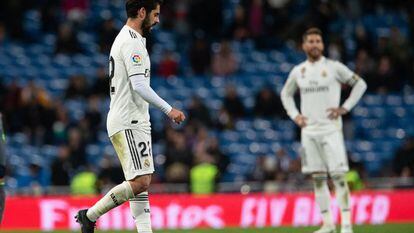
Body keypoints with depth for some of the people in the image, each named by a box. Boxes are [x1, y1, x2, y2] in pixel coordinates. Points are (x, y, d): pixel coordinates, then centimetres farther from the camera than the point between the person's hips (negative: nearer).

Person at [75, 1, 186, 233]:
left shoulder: (124, 38, 19)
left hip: (132, 122, 11)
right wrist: (168, 109, -17)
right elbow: (139, 86, -21)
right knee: (141, 181, -15)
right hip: (130, 123, -11)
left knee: (141, 182, 6)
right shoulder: (133, 42, -13)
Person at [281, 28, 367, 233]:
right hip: (308, 131, 4)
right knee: (318, 178, 5)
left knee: (338, 176, -11)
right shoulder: (298, 71, 9)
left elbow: (360, 84, 4)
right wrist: (294, 115, 10)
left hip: (330, 129, -4)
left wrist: (345, 108, -4)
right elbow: (286, 94, 25)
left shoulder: (334, 67, -2)